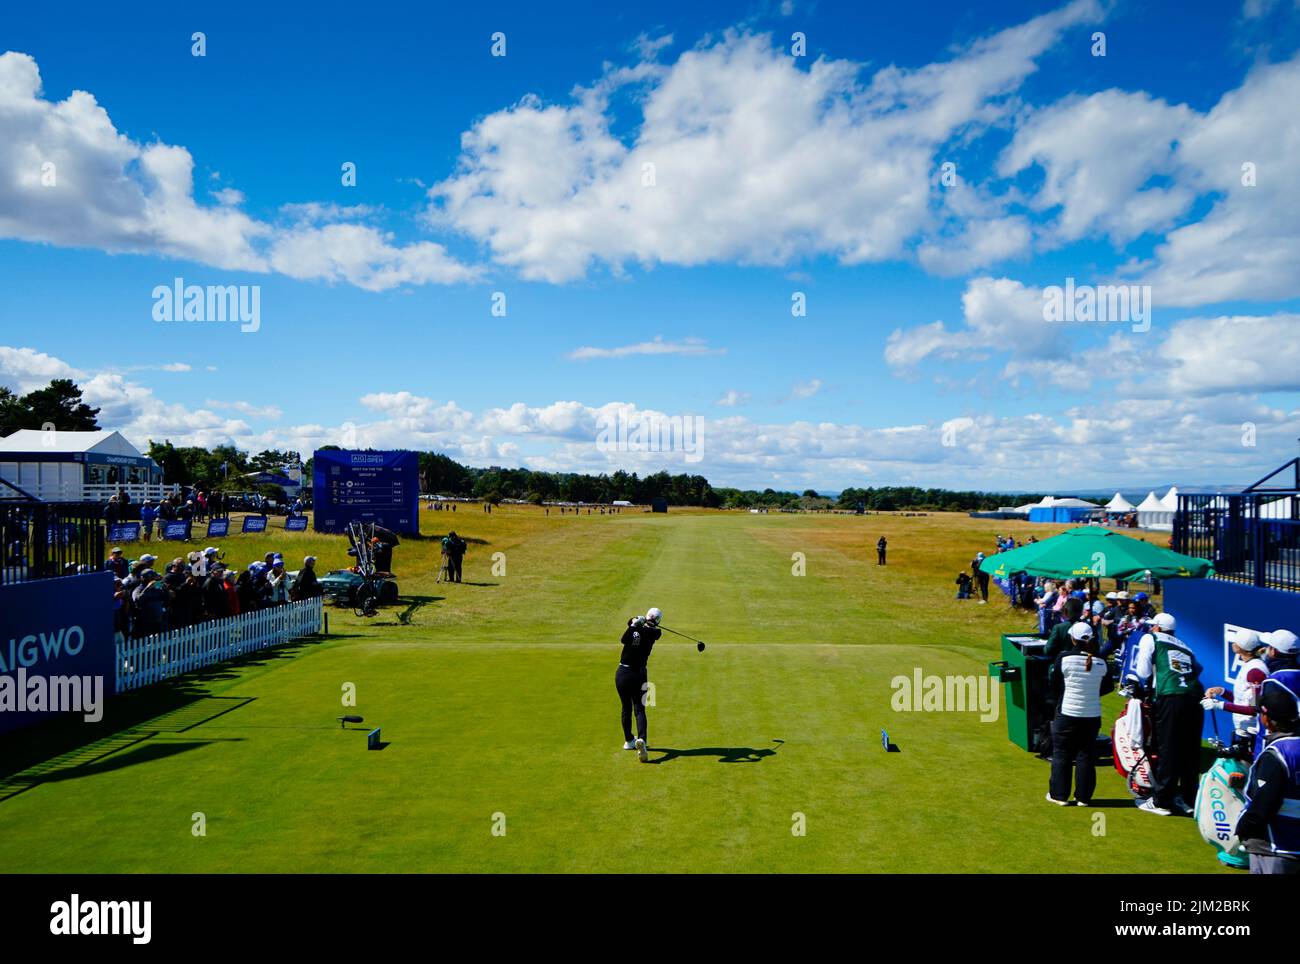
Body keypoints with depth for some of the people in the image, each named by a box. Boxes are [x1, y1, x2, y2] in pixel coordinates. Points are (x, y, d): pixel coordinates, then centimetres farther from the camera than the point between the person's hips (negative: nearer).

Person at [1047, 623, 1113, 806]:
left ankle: (1059, 795, 15)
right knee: (1086, 756, 12)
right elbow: (1108, 687, 8)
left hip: (1066, 715, -2)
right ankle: (1084, 797, 17)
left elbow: (1055, 686, -4)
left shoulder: (1064, 659, -14)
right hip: (1092, 716, 3)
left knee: (1061, 755, 10)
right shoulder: (1100, 662, -6)